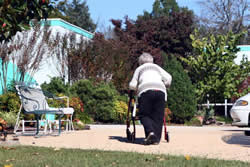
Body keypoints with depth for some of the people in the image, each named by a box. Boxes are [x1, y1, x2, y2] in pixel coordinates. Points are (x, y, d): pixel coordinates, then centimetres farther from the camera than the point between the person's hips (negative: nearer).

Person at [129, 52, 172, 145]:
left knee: (144, 115, 3)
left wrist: (133, 90, 35)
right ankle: (156, 138, -4)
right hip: (160, 90, 2)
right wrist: (166, 85, 33)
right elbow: (168, 78, 15)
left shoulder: (139, 69, 27)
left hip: (145, 90, -2)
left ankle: (150, 132, -22)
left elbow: (132, 85, 14)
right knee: (158, 116, 6)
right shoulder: (157, 67, 31)